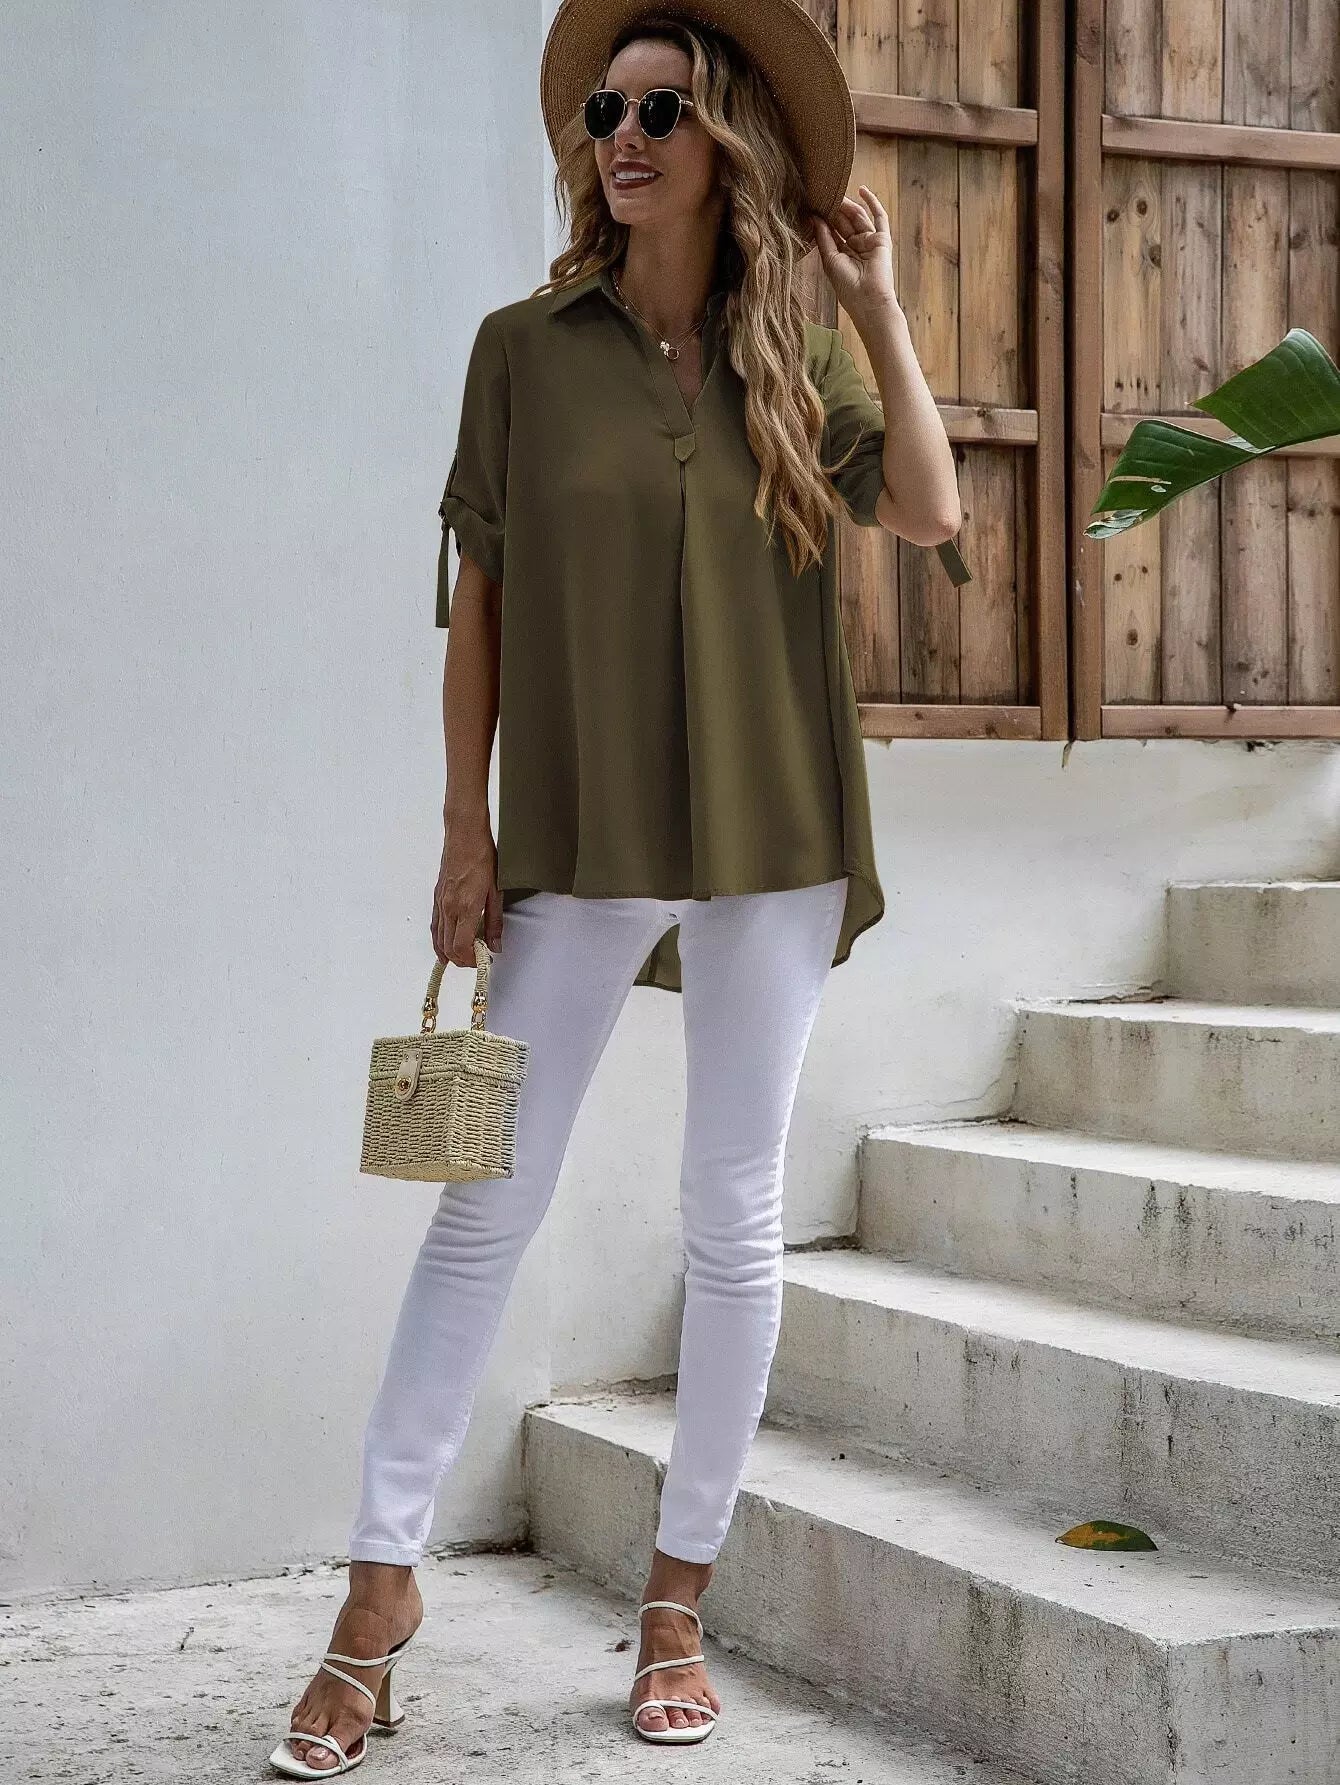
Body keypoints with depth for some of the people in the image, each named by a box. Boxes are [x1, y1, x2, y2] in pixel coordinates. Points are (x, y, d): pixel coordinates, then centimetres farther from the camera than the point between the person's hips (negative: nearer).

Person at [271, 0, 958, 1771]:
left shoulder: (794, 357, 6)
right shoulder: (529, 345, 3)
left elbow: (929, 512, -7)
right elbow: (480, 595, 3)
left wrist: (877, 303, -7)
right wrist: (466, 827, -2)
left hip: (768, 839, 2)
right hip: (580, 842, -1)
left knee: (736, 1226, 6)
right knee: (485, 1208, -2)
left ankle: (680, 1598, 18)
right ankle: (382, 1584, 7)